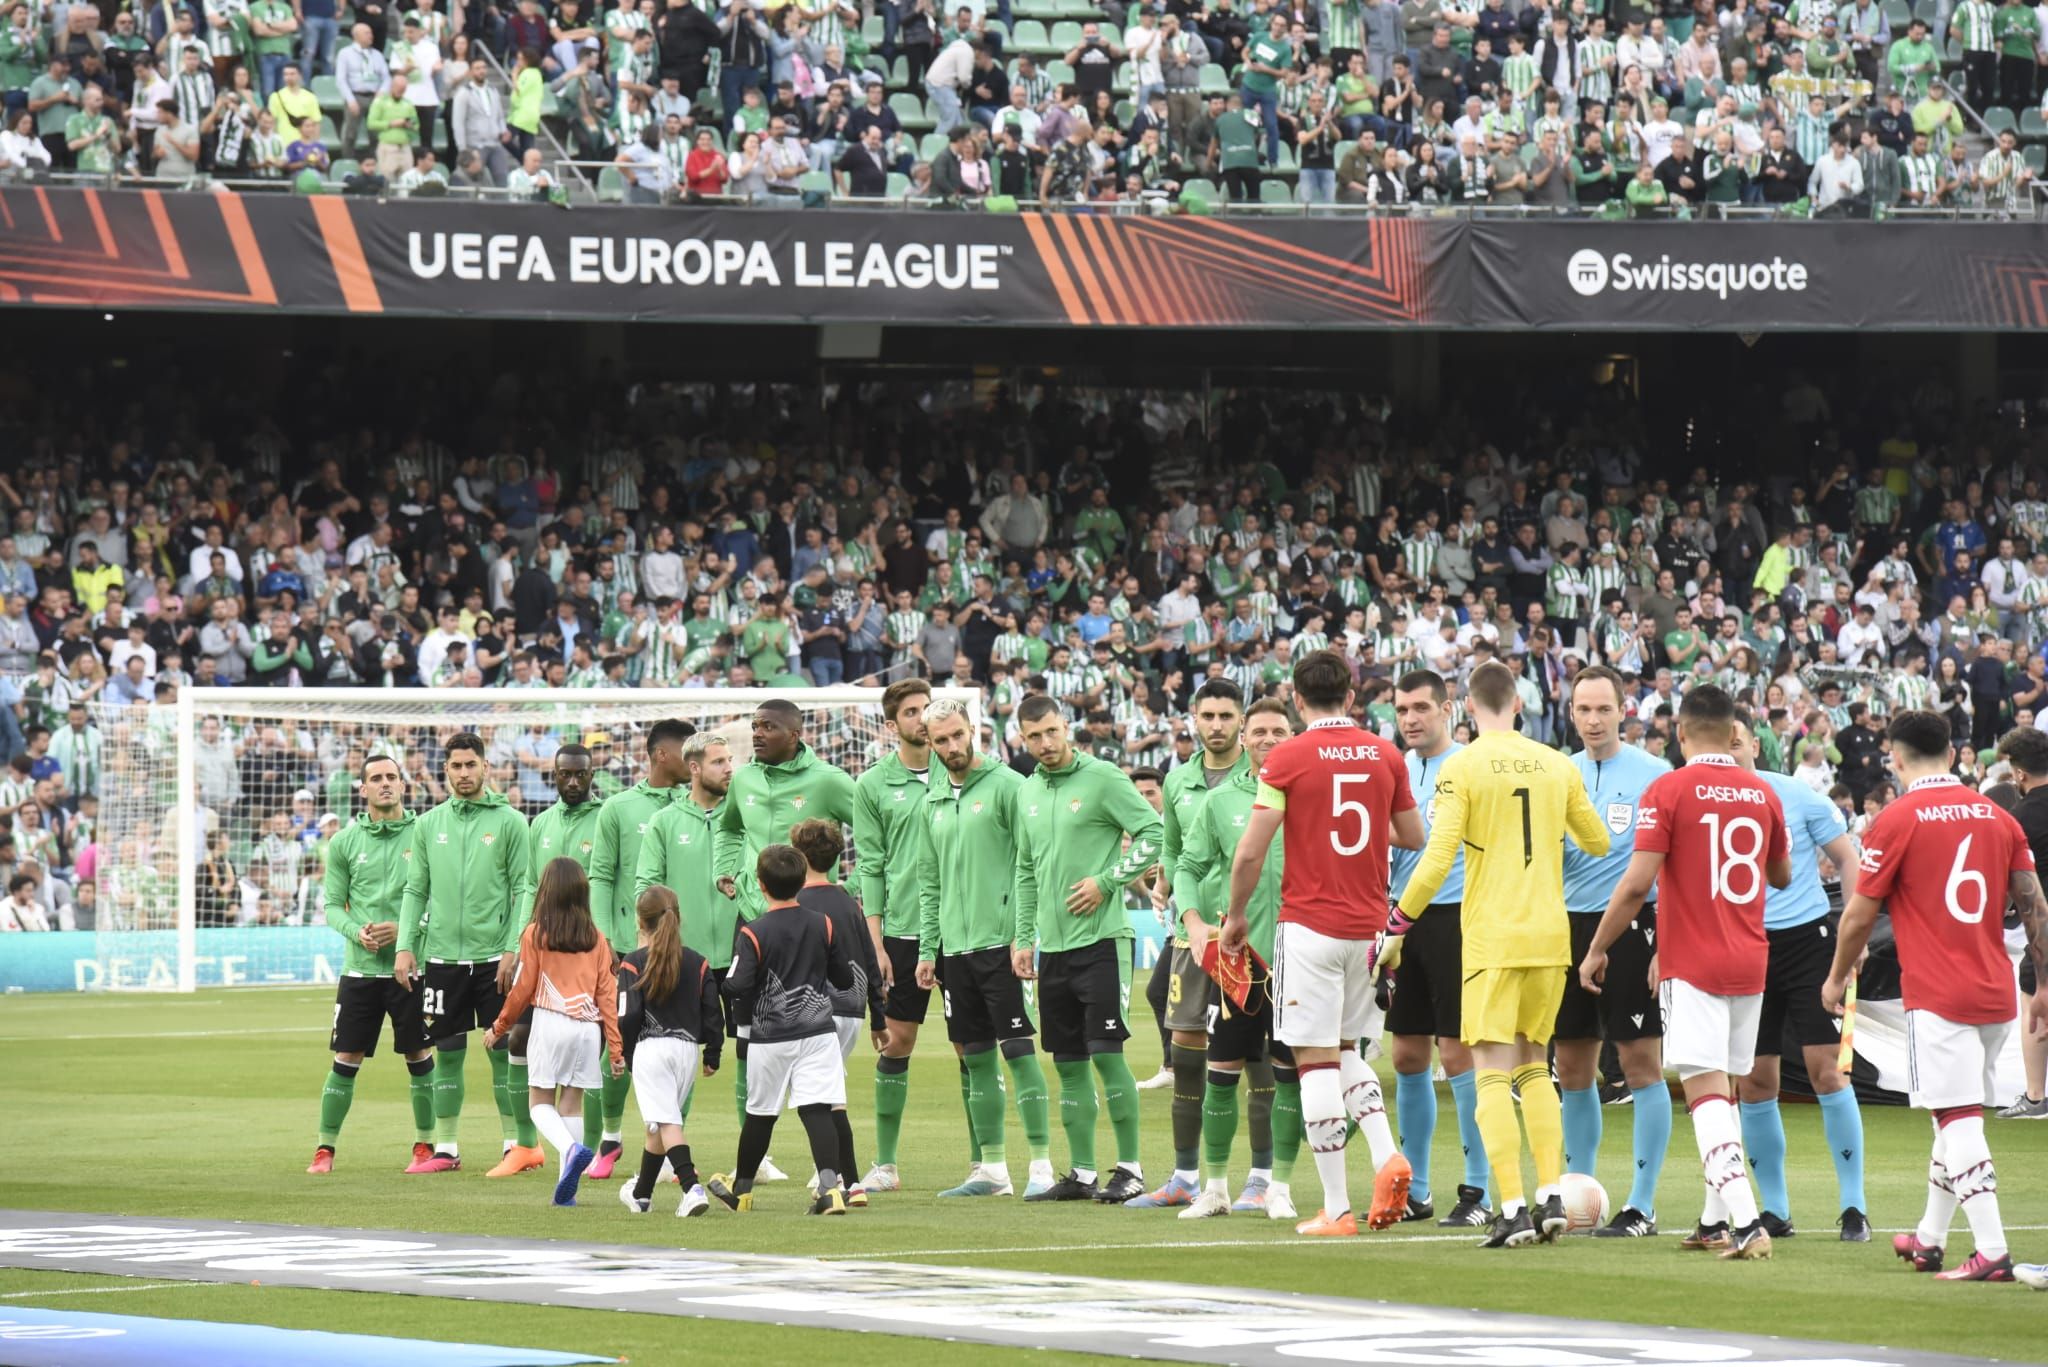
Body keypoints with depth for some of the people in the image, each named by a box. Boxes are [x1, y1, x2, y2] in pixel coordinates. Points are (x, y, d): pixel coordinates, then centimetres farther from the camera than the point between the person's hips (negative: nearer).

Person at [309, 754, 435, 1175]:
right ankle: (325, 1148, 7)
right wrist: (357, 931, -13)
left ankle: (425, 1144, 17)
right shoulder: (345, 842, 6)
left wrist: (404, 928, -14)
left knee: (420, 1057, 5)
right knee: (345, 1060, 0)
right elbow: (332, 904, 6)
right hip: (360, 967, 1)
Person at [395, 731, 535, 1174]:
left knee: (503, 1051, 0)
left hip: (493, 956, -3)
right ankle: (445, 1148, 11)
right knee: (447, 1053, 6)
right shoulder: (429, 825, 9)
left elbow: (524, 889, -2)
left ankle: (516, 1143, 7)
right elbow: (416, 891, 12)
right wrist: (406, 946, 1)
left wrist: (513, 948, -11)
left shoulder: (508, 822, 0)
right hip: (442, 955, 3)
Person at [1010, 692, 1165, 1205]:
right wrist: (1023, 937, 15)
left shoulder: (1103, 778, -7)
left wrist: (1106, 882, -13)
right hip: (1053, 946, 7)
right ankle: (1081, 1172, 14)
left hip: (1100, 939, -7)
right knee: (1068, 1063, 8)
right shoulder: (1028, 792, 14)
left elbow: (1153, 834, -10)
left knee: (1106, 1054, -9)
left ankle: (1129, 1169, -3)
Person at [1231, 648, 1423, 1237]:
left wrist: (1236, 917, 5)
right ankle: (1386, 1155, -2)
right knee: (1345, 1051, 21)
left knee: (1316, 1061, -2)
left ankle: (1336, 1208, -4)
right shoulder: (1384, 755, 4)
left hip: (1309, 926, -5)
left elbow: (1250, 852, -10)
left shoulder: (1287, 758, -8)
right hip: (1368, 924, 5)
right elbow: (1413, 837, 15)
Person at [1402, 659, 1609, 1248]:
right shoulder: (1556, 765, 6)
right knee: (1533, 1065, 17)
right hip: (1550, 935, 4)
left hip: (1492, 939, -4)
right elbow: (1598, 843, 17)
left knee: (1493, 1074, -4)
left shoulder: (1463, 766, -7)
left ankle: (1513, 1209, -13)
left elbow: (1437, 858, -12)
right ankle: (1551, 1196, 9)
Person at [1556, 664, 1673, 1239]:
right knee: (1573, 1067, 8)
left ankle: (1642, 1204, -3)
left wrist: (1668, 941, -12)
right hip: (1571, 926, 5)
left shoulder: (1654, 775, -4)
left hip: (1631, 926, -5)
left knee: (1641, 1063, -5)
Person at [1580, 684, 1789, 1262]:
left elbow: (1637, 883, -14)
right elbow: (1781, 876, 22)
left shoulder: (1667, 792, -9)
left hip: (1692, 966, -5)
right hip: (1749, 964, 6)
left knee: (1706, 1090, -10)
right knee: (1724, 1088, 17)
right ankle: (1716, 1220, 21)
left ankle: (1746, 1221, -24)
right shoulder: (1761, 793, 7)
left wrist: (1596, 950, -3)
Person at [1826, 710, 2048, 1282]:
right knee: (1959, 1118, 17)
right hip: (1996, 995, 6)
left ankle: (1991, 1251, -18)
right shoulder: (1998, 817, 8)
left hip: (1936, 994, -6)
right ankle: (1929, 1239, 28)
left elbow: (1860, 916, -3)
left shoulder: (1897, 820, -6)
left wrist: (1837, 979, 12)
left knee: (1958, 1120, -9)